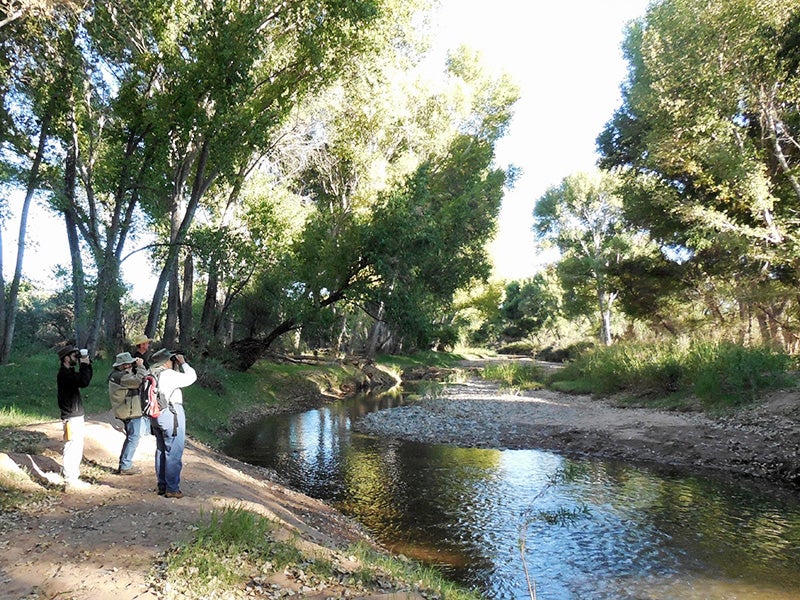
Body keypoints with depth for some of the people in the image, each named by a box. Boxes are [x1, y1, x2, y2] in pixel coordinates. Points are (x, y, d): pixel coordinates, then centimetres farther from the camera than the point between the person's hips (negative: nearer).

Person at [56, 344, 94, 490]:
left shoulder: (69, 372, 14)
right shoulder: (64, 374, -18)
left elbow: (85, 379, 18)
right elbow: (83, 382, -31)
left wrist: (87, 365, 6)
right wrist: (84, 365, -19)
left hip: (76, 415, 10)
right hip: (71, 417, -10)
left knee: (77, 447, 18)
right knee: (72, 448, -6)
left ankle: (70, 475, 30)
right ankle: (71, 481, 0)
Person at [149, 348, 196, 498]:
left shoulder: (152, 374, 8)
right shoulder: (168, 374, -17)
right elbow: (191, 377, -13)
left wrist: (177, 366, 13)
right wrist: (183, 363, -2)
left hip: (156, 416, 9)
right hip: (171, 414, -9)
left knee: (161, 451, 17)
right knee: (174, 453, -1)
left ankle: (161, 486, 26)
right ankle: (172, 489, 3)